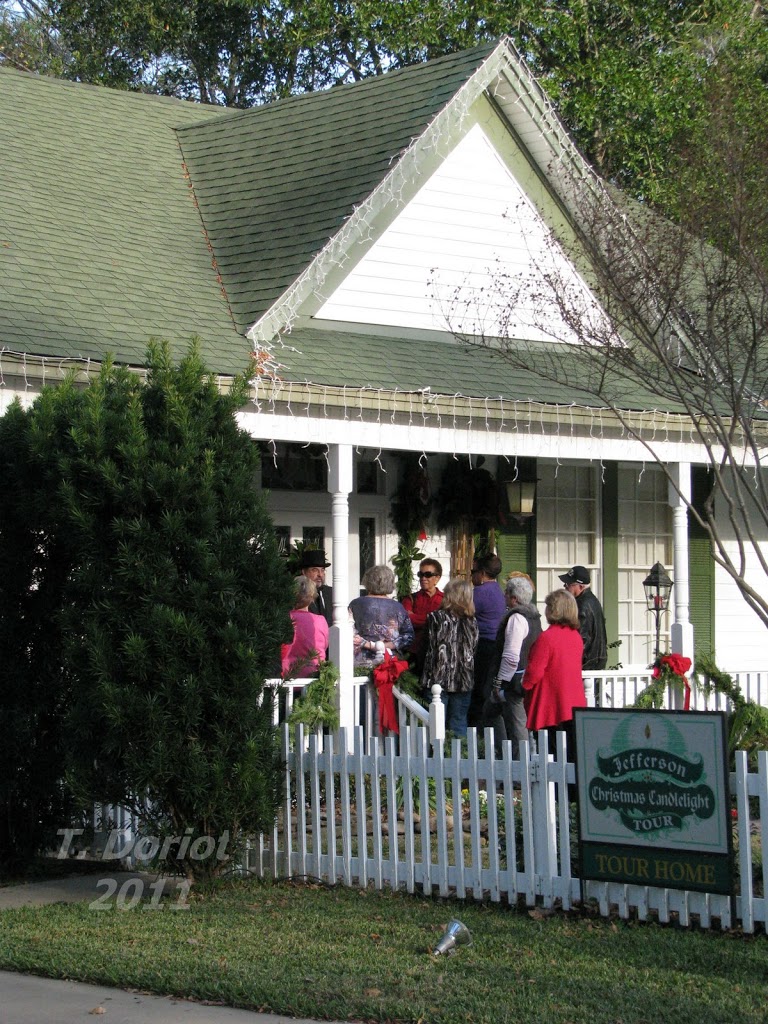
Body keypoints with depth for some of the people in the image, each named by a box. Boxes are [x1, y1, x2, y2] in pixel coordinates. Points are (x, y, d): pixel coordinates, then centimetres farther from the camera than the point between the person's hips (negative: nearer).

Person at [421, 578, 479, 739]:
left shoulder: (436, 618, -7)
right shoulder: (472, 621, 5)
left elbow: (430, 650, -6)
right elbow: (473, 651, 9)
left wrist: (427, 677, 1)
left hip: (439, 678, -4)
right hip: (464, 680, 4)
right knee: (459, 722, 7)